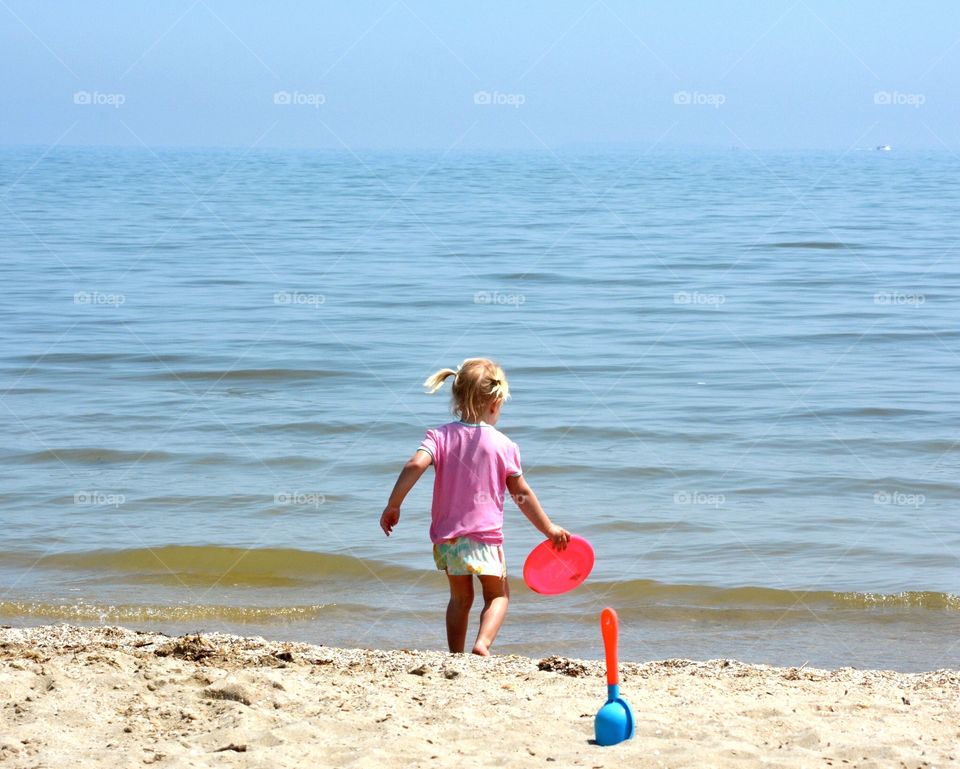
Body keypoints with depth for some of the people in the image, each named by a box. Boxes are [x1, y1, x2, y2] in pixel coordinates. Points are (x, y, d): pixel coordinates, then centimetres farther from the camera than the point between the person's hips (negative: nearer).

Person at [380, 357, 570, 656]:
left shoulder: (440, 436, -4)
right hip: (485, 535, -2)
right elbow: (522, 494, 1)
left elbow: (415, 466, -20)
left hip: (446, 537, 2)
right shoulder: (504, 445, -5)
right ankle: (483, 643, -13)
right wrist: (549, 529, 12)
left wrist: (393, 506, -13)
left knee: (460, 598, 20)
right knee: (498, 595, 12)